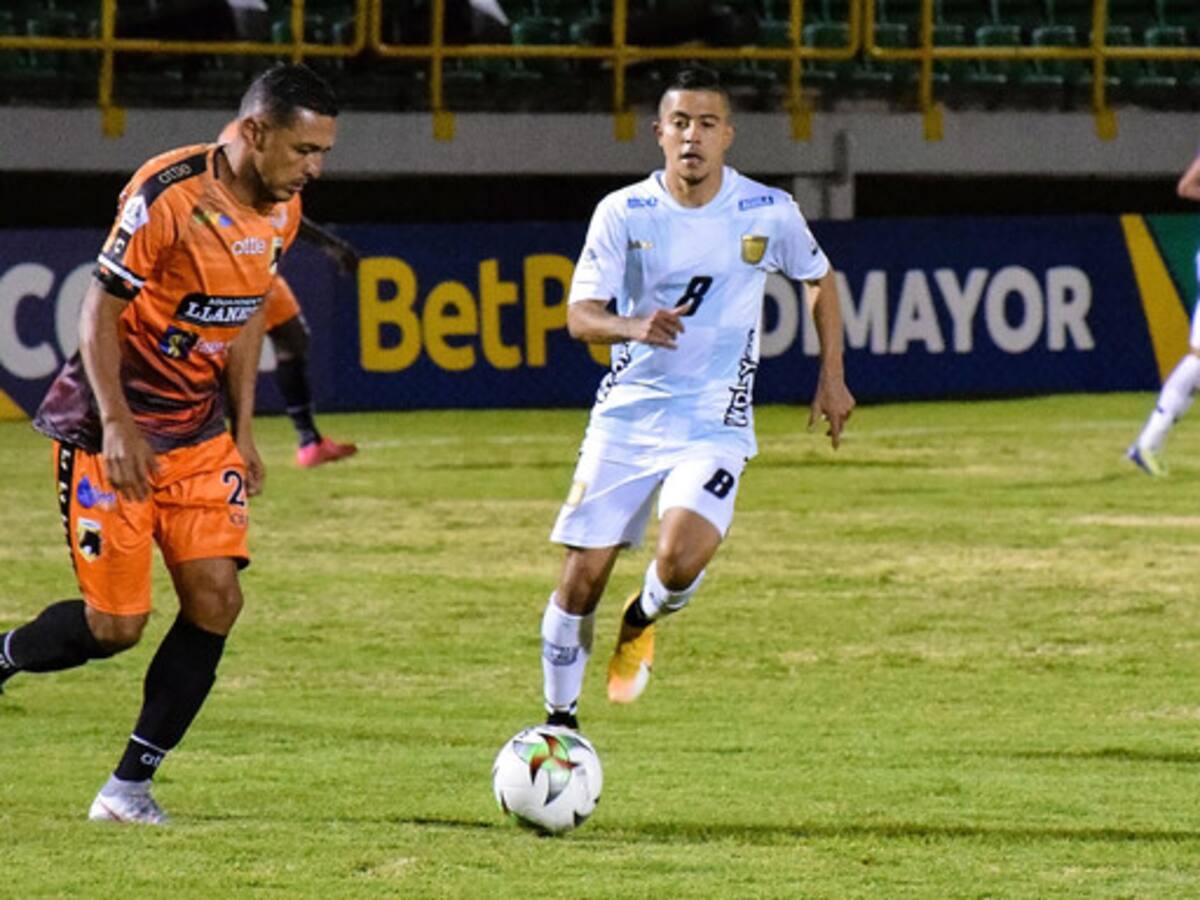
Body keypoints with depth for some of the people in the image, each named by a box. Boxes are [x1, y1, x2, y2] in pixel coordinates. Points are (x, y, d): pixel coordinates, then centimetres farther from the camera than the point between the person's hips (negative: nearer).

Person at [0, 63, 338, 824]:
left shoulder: (282, 211, 1)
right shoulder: (167, 195, -22)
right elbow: (100, 312, -17)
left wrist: (244, 431, 12)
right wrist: (116, 424, -25)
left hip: (198, 430, 7)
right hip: (115, 427, -7)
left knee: (216, 598, -7)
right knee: (117, 626, -7)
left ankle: (131, 785, 2)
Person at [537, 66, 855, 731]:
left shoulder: (768, 212, -3)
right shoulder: (623, 213, -4)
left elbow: (819, 279, 16)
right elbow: (580, 317, -9)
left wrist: (831, 377, 12)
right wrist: (632, 326, -30)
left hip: (715, 423, -1)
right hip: (625, 418, 1)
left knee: (680, 558, -24)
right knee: (582, 577, -2)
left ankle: (642, 621, 12)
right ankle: (560, 720, 18)